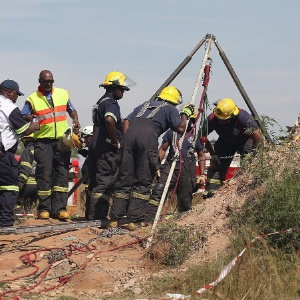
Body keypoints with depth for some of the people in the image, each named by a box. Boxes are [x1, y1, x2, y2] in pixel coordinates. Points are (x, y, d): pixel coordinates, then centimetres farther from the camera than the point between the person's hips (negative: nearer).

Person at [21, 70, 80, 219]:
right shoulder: (32, 99, 3)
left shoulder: (63, 94, 11)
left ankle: (59, 207, 2)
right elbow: (21, 119, 1)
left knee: (62, 173, 0)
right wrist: (29, 118, -19)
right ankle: (44, 208, 2)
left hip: (62, 140, 3)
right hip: (43, 141, -3)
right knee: (44, 174, -5)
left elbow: (71, 110, 22)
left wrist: (75, 120, 3)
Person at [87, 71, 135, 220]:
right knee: (105, 182, -9)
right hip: (107, 151, -10)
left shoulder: (100, 102, 20)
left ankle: (90, 215, 18)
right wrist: (115, 142, -22)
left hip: (96, 148, 10)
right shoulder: (111, 104, -13)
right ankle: (97, 216, -12)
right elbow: (109, 120, -34)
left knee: (95, 182, 13)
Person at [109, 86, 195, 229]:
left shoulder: (145, 105, 35)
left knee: (124, 179, 7)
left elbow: (126, 121, 24)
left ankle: (114, 219, 5)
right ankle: (134, 220, -5)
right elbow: (180, 128, 11)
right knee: (143, 181, 1)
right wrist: (185, 114, 28)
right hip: (148, 137, -5)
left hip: (131, 132, 5)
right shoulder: (170, 109, 20)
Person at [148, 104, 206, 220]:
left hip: (187, 171, 1)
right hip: (171, 166, -1)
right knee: (158, 191, -20)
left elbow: (201, 156, 19)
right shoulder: (172, 132, 8)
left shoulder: (195, 136, 11)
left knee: (185, 199, 4)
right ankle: (148, 218, -27)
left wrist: (202, 174, 12)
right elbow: (162, 149, 10)